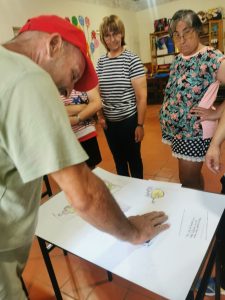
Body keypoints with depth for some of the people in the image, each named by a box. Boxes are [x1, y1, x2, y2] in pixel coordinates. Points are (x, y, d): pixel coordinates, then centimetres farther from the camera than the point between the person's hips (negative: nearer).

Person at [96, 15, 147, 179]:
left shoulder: (132, 59, -10)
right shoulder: (101, 61, 3)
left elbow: (141, 95, -12)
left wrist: (140, 124, -14)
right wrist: (100, 115, 4)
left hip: (129, 120, -4)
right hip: (109, 122, 5)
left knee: (134, 159, 12)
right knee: (118, 160, 19)